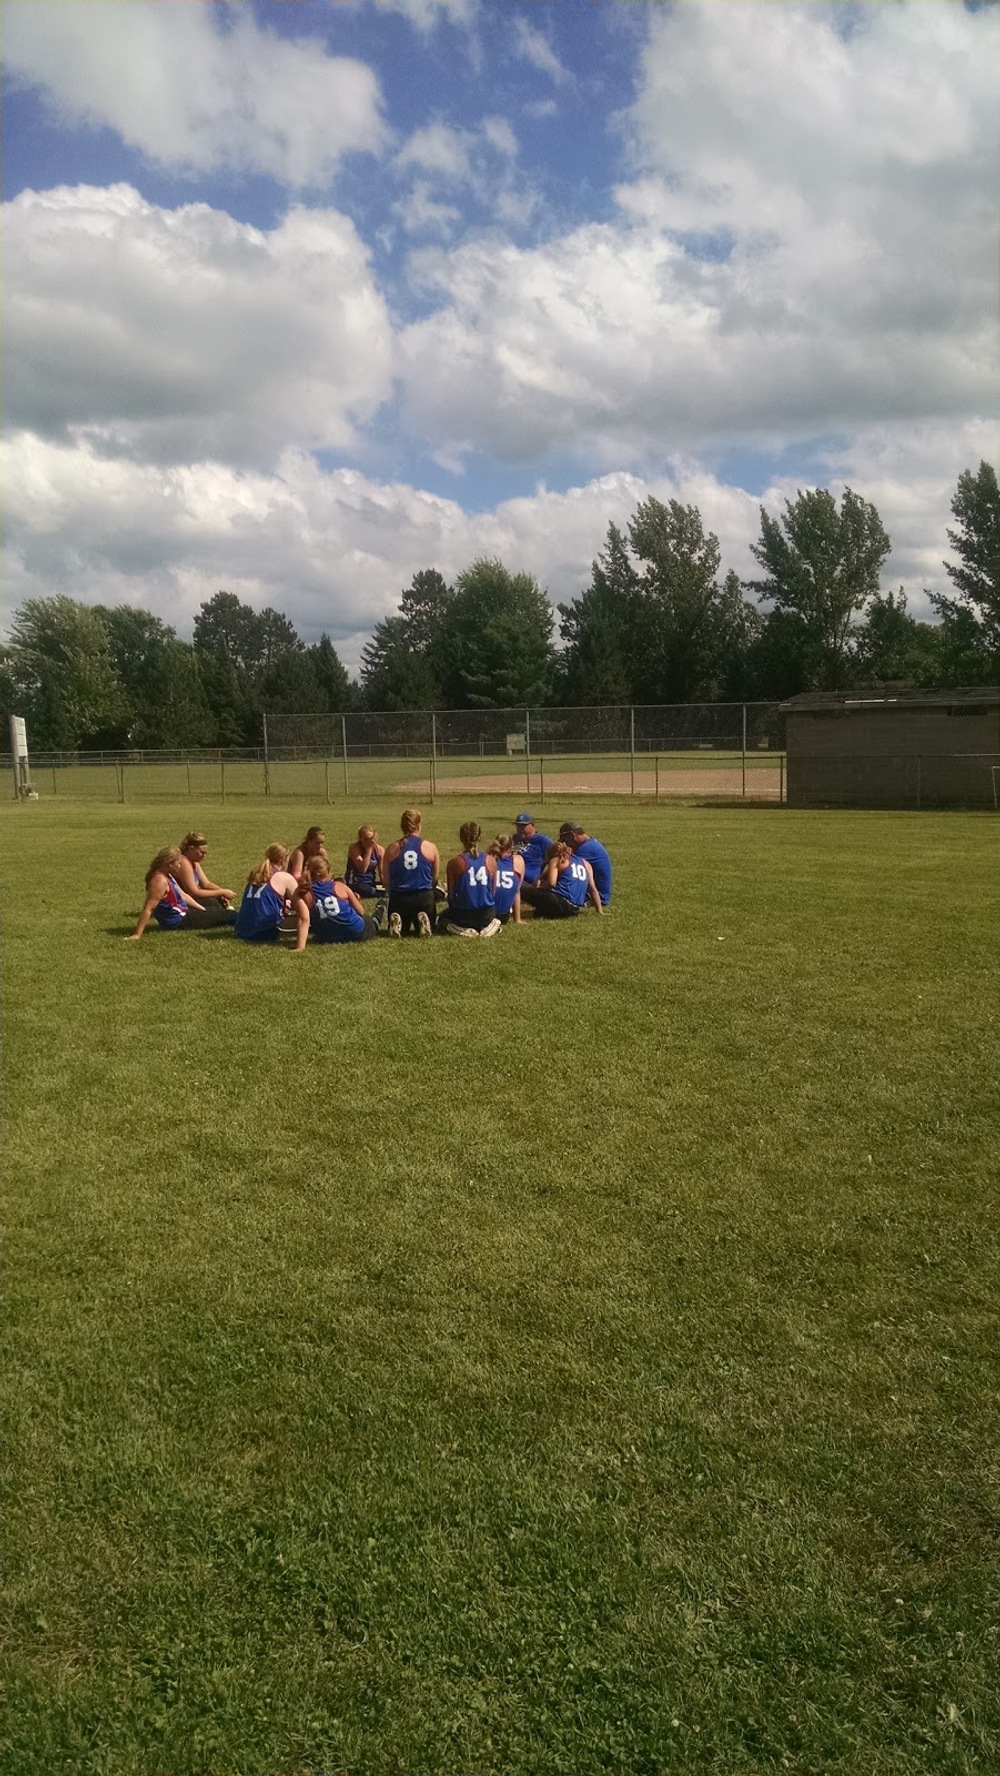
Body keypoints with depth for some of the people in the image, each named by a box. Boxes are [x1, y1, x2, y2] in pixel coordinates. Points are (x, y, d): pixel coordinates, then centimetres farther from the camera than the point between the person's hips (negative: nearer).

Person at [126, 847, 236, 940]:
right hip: (178, 922, -9)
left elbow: (183, 895, 14)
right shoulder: (160, 880, -29)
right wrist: (137, 934, -36)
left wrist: (203, 910, 17)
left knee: (217, 910, 22)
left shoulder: (167, 875, 3)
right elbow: (148, 909, -33)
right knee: (219, 914, 6)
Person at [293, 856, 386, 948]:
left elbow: (304, 920, -26)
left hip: (329, 939, 1)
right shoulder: (340, 887, -8)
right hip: (358, 934, -1)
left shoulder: (303, 894, -11)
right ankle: (376, 920, 69)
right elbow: (361, 912, 4)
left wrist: (300, 947, -31)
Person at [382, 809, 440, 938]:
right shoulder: (430, 848, -1)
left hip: (398, 898, 1)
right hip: (424, 897, -1)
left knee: (401, 931, 24)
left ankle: (397, 923, -13)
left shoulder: (392, 849, 1)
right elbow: (435, 879, 9)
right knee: (428, 930, 24)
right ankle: (423, 922, -13)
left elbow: (386, 881, 6)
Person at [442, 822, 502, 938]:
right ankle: (488, 928, 3)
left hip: (463, 916, -2)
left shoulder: (454, 863, -12)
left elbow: (451, 895, -3)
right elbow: (493, 891, 5)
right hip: (486, 915, 2)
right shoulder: (491, 861, -5)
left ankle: (463, 930, 0)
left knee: (443, 916, 32)